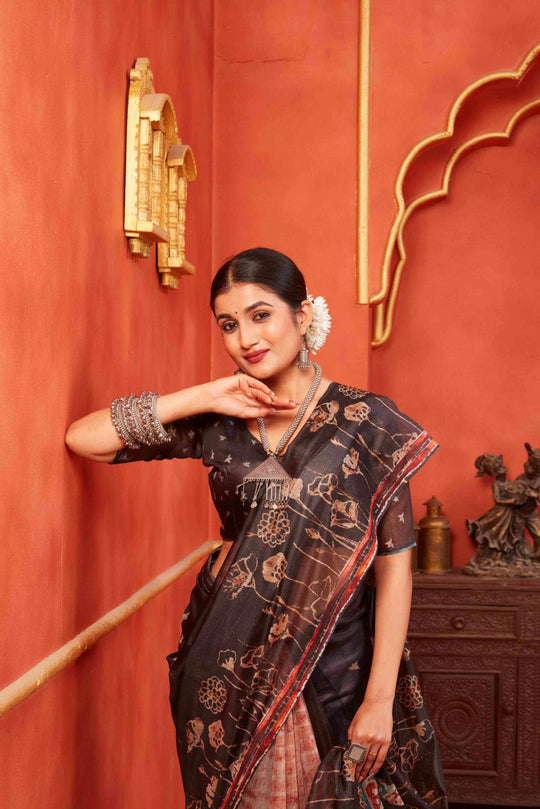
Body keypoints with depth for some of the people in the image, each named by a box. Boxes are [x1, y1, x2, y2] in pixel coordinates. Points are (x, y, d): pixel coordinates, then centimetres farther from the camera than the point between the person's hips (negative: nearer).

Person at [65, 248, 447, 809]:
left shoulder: (363, 422, -7)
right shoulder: (219, 425, 1)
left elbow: (393, 563, -8)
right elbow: (83, 439, -4)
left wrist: (380, 698, -12)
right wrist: (202, 398, -11)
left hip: (333, 663, -2)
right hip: (230, 662, 3)